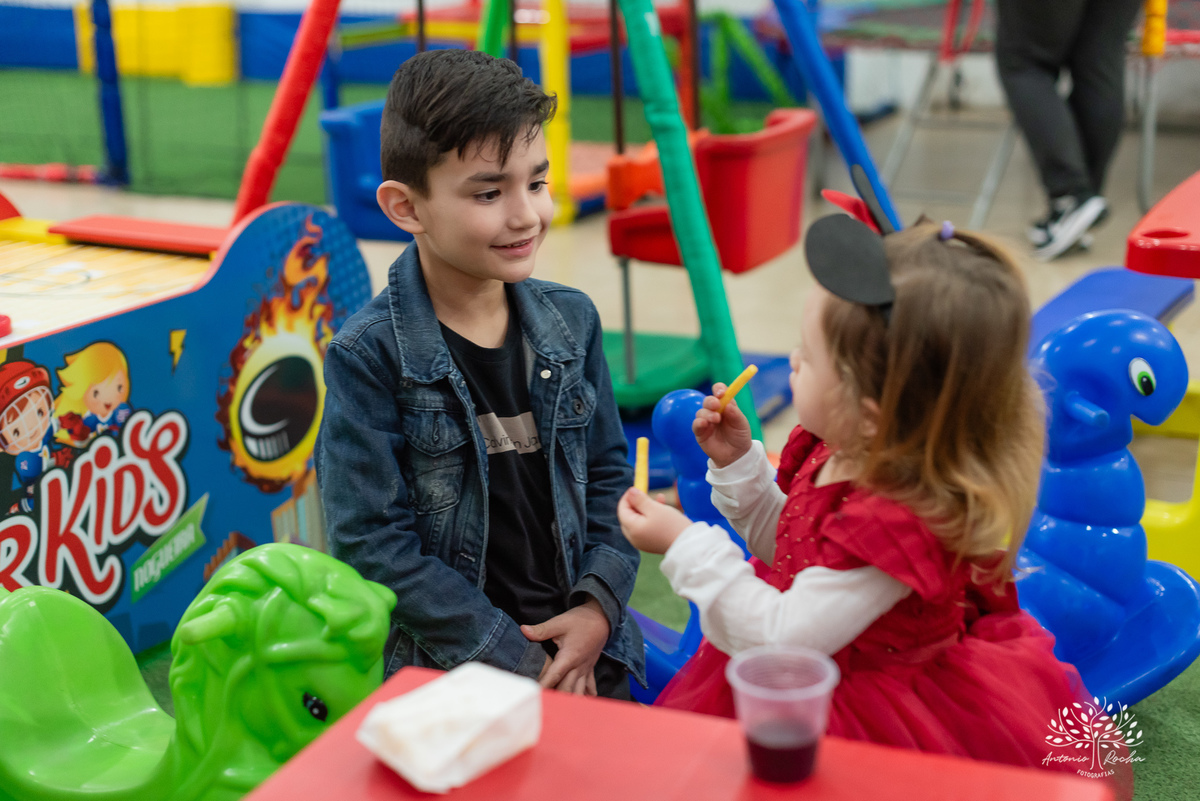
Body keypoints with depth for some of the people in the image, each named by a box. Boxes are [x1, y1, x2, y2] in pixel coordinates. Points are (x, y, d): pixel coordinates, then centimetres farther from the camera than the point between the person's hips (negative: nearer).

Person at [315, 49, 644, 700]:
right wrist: (516, 659, -12)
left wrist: (599, 607, -4)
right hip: (447, 666, -4)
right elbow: (372, 541, -13)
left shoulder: (571, 321, 3)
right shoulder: (368, 355, -12)